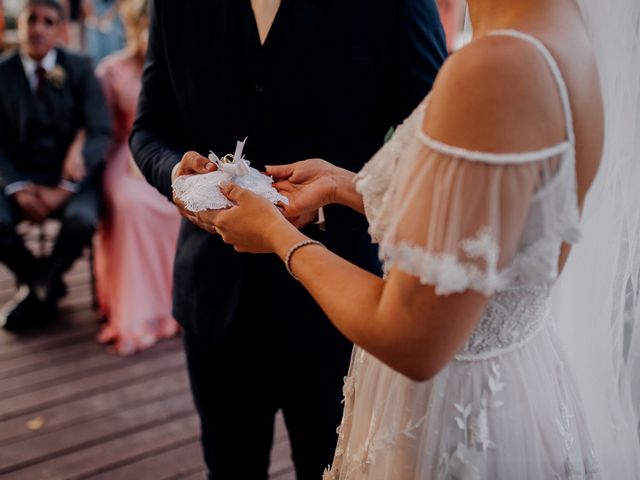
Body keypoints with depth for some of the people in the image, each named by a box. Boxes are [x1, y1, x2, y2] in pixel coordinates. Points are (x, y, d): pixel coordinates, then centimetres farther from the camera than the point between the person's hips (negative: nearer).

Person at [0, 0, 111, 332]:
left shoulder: (79, 69, -2)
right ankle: (46, 288, 3)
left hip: (72, 175, -1)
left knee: (82, 219, -32)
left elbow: (100, 133, -9)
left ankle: (37, 290, 0)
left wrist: (65, 189, -17)